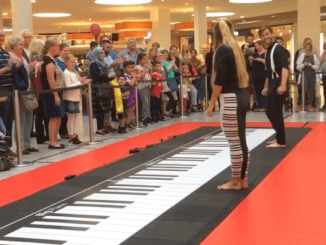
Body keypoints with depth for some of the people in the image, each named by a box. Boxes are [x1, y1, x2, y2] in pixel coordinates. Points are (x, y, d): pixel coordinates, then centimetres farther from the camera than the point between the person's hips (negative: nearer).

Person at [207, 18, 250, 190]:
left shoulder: (222, 50, -11)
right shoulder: (235, 48, 13)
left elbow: (219, 80, -16)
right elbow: (239, 75, 14)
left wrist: (211, 104, -12)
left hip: (230, 100, -9)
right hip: (242, 97, 9)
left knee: (234, 143, 0)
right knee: (241, 141, 12)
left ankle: (236, 181, 9)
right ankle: (243, 180, 20)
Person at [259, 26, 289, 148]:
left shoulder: (278, 49, -12)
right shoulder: (268, 51, 17)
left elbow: (285, 67, -24)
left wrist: (283, 85, -33)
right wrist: (266, 87, 27)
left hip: (279, 85, -10)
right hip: (272, 85, 10)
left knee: (276, 112, -6)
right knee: (269, 112, 15)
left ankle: (281, 141, 3)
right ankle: (279, 137, 26)